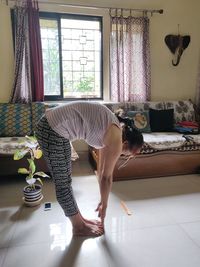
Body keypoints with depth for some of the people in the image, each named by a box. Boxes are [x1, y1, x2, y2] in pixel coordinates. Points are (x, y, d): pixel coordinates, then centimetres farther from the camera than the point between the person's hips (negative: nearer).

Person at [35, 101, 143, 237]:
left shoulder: (110, 132, 13)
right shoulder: (116, 138, -12)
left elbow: (102, 170, 20)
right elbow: (107, 177, -5)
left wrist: (102, 200, 27)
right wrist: (104, 205, 11)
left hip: (52, 125, 10)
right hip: (53, 130, -10)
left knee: (66, 181, 18)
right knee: (63, 184, 5)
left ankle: (79, 220, 34)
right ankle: (78, 227, 24)